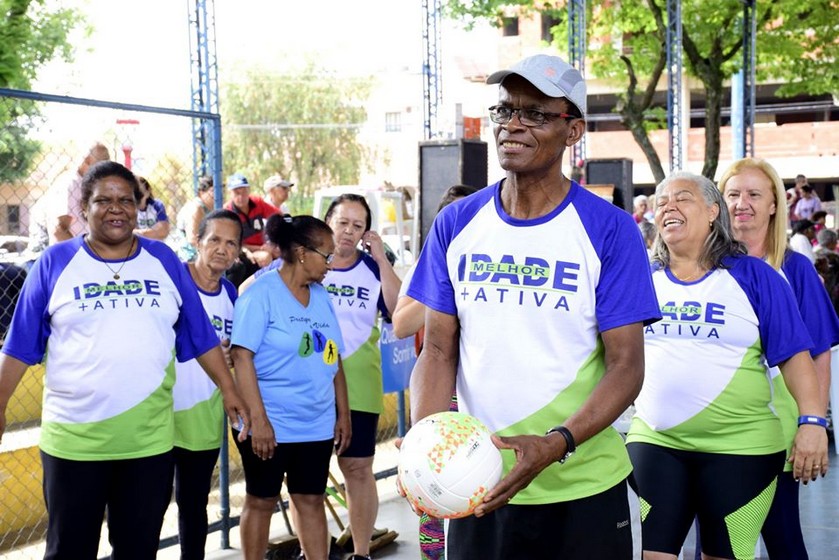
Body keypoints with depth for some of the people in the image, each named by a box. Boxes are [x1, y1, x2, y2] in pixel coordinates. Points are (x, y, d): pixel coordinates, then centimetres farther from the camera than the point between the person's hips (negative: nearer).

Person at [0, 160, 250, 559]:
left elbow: (200, 336, 8)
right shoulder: (55, 262, -2)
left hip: (150, 437, 2)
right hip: (73, 438, -2)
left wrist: (229, 390, 6)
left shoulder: (163, 260, 4)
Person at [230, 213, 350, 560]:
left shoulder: (321, 296, 9)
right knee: (262, 501, 7)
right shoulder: (262, 293, -11)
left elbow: (333, 359, 13)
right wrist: (258, 418, -21)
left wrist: (343, 414, 11)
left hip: (318, 425, 6)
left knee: (311, 500, 9)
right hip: (269, 425, -5)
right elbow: (241, 355, -17)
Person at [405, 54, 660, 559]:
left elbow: (627, 366, -9)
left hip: (584, 487, -2)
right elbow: (439, 349, 4)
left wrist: (555, 446, -24)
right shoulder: (455, 225, 2)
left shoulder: (610, 230, -7)